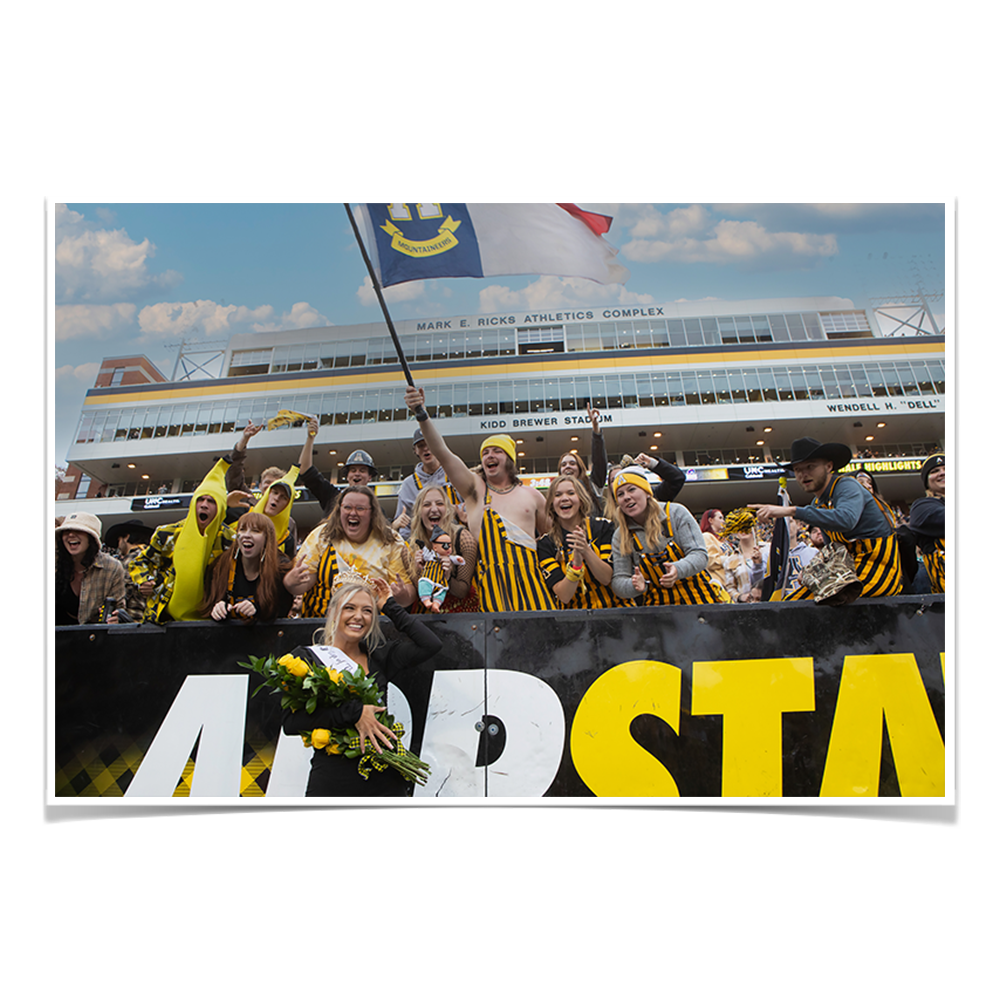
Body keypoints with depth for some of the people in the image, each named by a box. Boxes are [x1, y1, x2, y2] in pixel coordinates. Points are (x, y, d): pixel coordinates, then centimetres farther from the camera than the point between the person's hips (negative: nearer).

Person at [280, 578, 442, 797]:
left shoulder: (379, 656, 10)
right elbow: (290, 722, -8)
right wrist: (353, 713, -17)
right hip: (332, 778, -2)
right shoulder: (305, 657, 3)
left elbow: (430, 644, 0)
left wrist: (390, 607, 7)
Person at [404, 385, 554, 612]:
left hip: (528, 576, 2)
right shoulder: (474, 487, 13)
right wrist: (422, 414, -11)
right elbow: (442, 453, 0)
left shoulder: (531, 495, 19)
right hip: (490, 576, -2)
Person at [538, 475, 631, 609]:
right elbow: (564, 596, -7)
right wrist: (576, 560, -21)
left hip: (615, 607, 1)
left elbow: (607, 578, -5)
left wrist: (586, 550, -19)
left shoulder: (603, 527, 2)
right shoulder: (546, 544, 0)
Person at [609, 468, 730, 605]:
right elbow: (618, 581, 1)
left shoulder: (676, 513, 1)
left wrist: (678, 569, -26)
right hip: (658, 605, 0)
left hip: (699, 598, 0)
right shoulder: (620, 537, 4)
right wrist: (636, 586, -22)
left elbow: (700, 555, -5)